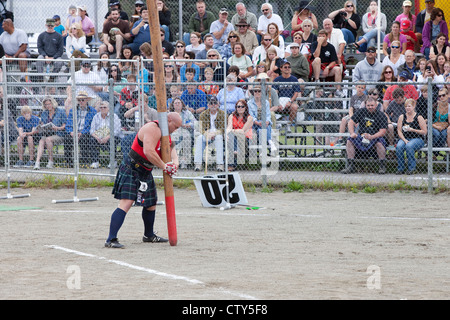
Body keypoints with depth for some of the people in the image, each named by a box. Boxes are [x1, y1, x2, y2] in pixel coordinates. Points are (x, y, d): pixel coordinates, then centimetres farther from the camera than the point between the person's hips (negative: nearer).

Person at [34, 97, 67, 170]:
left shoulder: (61, 112, 4)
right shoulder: (44, 113, 18)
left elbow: (64, 126, 1)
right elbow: (42, 125, 17)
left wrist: (57, 128, -18)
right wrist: (41, 127, -7)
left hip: (58, 135, -4)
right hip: (46, 134, 4)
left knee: (48, 139, -35)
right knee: (41, 142, -29)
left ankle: (51, 161, -24)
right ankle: (37, 162, -44)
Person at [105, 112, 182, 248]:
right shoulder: (153, 129, -20)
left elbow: (172, 149, 11)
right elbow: (148, 152, -30)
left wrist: (174, 163, -12)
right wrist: (164, 167, -22)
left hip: (146, 173, 10)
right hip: (131, 171, -10)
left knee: (151, 204, 21)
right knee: (126, 203, -21)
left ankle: (149, 235, 44)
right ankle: (111, 240, -26)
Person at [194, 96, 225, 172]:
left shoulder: (222, 114, -2)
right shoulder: (203, 114, 3)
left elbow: (223, 129, -10)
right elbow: (201, 129, -7)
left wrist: (214, 133, -30)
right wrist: (208, 134, -30)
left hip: (218, 134, -2)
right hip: (207, 135, 2)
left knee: (219, 137, -36)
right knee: (199, 138, -30)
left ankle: (219, 164, -39)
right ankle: (198, 164, -34)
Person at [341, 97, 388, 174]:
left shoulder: (381, 115, -4)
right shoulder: (361, 112, 6)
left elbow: (382, 132, -13)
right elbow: (351, 122, 7)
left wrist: (371, 137, -27)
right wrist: (352, 133, -12)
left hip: (375, 138, -3)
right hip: (361, 137, 3)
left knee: (379, 143, -35)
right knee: (350, 140, -20)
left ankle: (382, 167, -27)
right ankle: (350, 166, -20)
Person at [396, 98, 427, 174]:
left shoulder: (419, 118, 1)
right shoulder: (402, 117, 11)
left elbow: (424, 132, -1)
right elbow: (399, 130, 6)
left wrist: (412, 130, -12)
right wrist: (404, 140, -11)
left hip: (417, 139, -3)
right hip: (404, 138, 3)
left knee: (409, 146, -36)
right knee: (399, 147, -30)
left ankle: (411, 168, -25)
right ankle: (400, 169, -20)